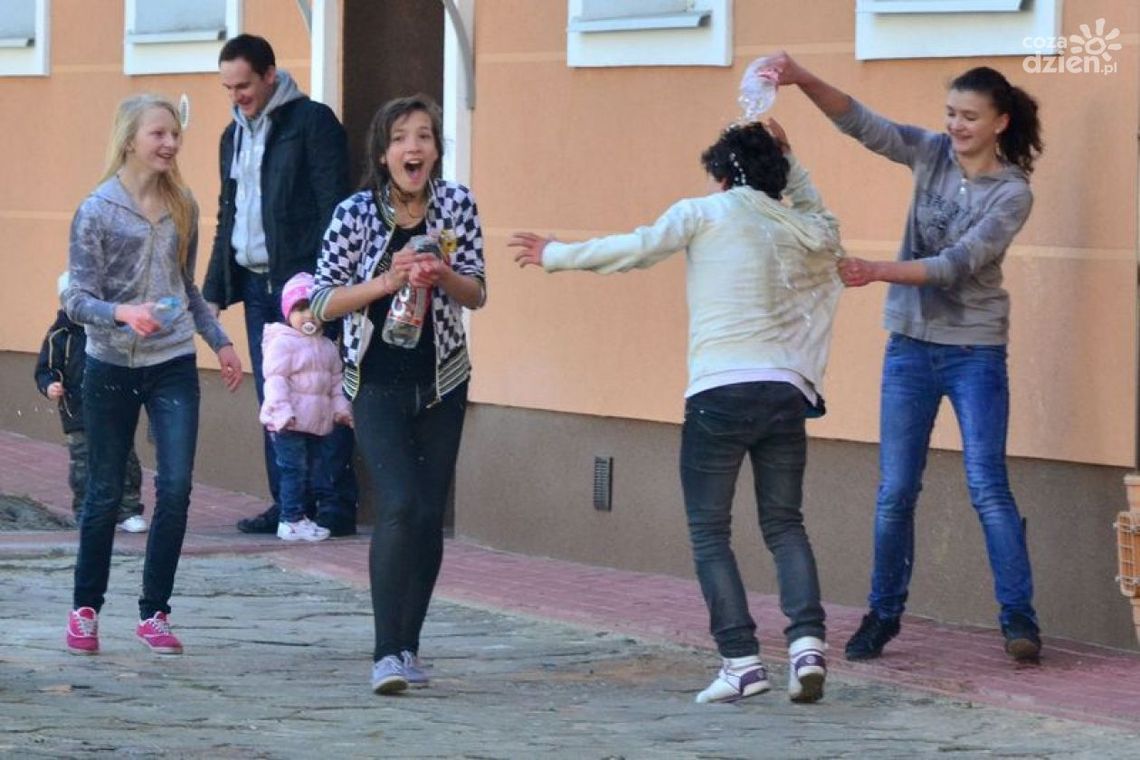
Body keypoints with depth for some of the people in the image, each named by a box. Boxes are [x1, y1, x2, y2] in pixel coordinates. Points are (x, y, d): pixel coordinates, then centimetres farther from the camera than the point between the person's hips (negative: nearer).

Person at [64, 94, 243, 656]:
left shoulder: (182, 207, 6)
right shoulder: (98, 211, -8)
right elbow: (77, 299, -10)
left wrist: (218, 340, 16)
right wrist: (122, 314, -27)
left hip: (173, 365, 3)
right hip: (112, 367, -3)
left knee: (176, 488, -8)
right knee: (106, 494, 6)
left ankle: (154, 613, 2)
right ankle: (86, 609, 22)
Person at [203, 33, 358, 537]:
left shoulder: (311, 122, -6)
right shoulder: (234, 135, 17)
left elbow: (332, 205, -11)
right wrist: (215, 289, 17)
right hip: (255, 283, 7)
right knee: (273, 401, 7)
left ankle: (338, 505, -4)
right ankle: (287, 505, 10)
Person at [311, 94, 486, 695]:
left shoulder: (457, 205, -2)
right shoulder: (355, 215, -10)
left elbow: (475, 295, 4)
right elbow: (323, 301, -7)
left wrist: (445, 277, -17)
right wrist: (386, 281, -21)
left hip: (441, 385, 4)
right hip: (378, 386, -4)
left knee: (429, 517, 5)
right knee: (398, 506, -18)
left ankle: (409, 647, 17)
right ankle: (387, 653, -16)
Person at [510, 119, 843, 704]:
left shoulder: (707, 213, 3)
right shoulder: (805, 231, 15)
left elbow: (636, 248, 0)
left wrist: (554, 255, 11)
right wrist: (784, 156, 31)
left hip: (719, 392, -4)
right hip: (786, 392, 4)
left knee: (709, 531, 5)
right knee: (784, 524, 12)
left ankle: (741, 660, -5)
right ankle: (807, 641, -9)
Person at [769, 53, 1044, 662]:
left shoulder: (1012, 193, -10)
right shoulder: (932, 155, 2)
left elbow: (956, 264, -19)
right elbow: (860, 122, -9)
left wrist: (877, 272, -29)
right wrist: (802, 82, -25)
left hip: (975, 350, -4)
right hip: (911, 344, 4)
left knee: (987, 486, -9)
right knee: (895, 490, 5)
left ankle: (1019, 618, -5)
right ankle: (883, 613, 17)